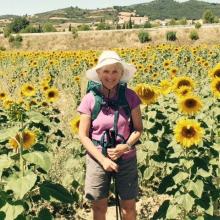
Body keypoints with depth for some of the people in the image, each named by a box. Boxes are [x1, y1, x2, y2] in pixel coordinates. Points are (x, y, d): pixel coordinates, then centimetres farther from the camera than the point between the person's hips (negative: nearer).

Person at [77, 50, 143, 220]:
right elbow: (83, 135, -7)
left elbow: (139, 129, -1)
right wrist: (102, 159, -15)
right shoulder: (90, 99, -10)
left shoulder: (130, 96, -8)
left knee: (129, 206, 9)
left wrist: (126, 146, -19)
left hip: (126, 159, 1)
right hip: (98, 159, 0)